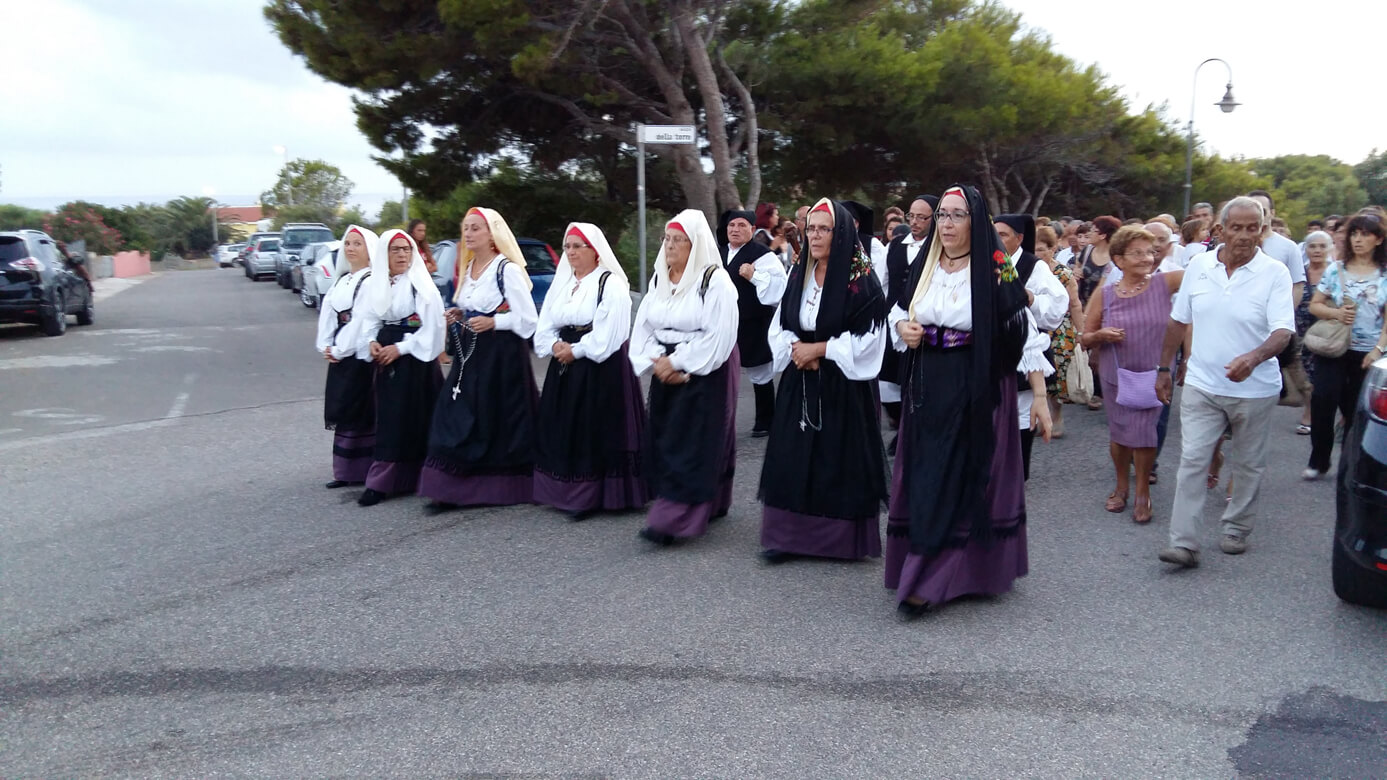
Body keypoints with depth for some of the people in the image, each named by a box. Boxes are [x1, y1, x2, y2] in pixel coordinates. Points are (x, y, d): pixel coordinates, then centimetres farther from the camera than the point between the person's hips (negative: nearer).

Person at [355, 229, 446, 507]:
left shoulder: (422, 285, -6)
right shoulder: (374, 285, 9)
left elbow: (431, 326, -11)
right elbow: (369, 319, 11)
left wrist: (400, 348, -15)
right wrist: (372, 342, -9)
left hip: (416, 358, -4)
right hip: (386, 357, 4)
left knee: (414, 416, -4)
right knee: (389, 418, 5)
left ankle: (399, 479, 1)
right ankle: (382, 482, 10)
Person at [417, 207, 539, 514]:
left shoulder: (507, 269, -11)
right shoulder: (466, 268, 13)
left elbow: (528, 318, -12)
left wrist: (492, 322, -20)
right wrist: (459, 317, 6)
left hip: (501, 355, -7)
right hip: (469, 353, 7)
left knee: (497, 422, 0)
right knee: (456, 420, 2)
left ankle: (504, 488, 13)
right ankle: (449, 490, 5)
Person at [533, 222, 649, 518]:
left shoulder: (611, 284, -8)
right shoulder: (561, 282, 14)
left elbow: (608, 333, -17)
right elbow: (546, 324, 11)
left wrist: (576, 350, -16)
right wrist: (554, 345, -9)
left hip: (601, 368, -7)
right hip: (565, 367, 7)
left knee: (596, 431, -5)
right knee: (565, 430, 10)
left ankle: (591, 495, 2)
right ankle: (568, 492, 21)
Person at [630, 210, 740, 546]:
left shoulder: (715, 281, -12)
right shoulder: (659, 280, 10)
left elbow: (718, 336, -18)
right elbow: (643, 327, 8)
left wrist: (677, 362, -16)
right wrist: (656, 362, -9)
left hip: (705, 375, -7)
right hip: (666, 371, 7)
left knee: (691, 445, -7)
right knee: (666, 441, 9)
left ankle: (673, 519, -8)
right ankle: (703, 507, 22)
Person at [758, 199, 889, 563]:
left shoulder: (861, 279, -9)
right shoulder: (799, 273, 8)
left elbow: (867, 338, -15)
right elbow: (779, 326, 10)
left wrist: (818, 348, -15)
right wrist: (795, 349, -10)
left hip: (843, 384, -5)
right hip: (799, 383, 5)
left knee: (840, 458, 1)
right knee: (793, 458, 4)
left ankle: (843, 537, 13)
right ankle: (788, 534, 11)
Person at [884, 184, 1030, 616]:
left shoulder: (997, 272, -7)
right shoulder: (922, 269, 8)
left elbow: (1022, 333, -10)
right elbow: (898, 314, 19)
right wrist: (902, 328, -4)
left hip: (978, 391, -5)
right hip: (928, 389, 5)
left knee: (965, 478, -2)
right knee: (926, 480, 7)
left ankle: (925, 581, 1)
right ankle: (924, 573, 18)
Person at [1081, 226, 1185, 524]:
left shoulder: (1164, 283, -4)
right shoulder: (1104, 296, -3)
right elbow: (1086, 340, 2)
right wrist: (1100, 335, -18)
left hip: (1154, 375, -1)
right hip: (1117, 376, 1)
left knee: (1145, 433, -2)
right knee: (1118, 432, 12)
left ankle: (1143, 492, 19)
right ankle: (1121, 485, 35)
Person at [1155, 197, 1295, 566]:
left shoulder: (1274, 273, -9)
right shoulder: (1199, 266, 1)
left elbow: (1283, 331, -17)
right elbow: (1179, 321, 10)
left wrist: (1254, 357, -37)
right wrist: (1163, 368, 11)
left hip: (1254, 389, -2)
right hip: (1202, 384, 2)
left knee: (1247, 465, 12)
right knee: (1191, 460, -4)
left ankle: (1237, 530, 31)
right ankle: (1184, 543, -3)